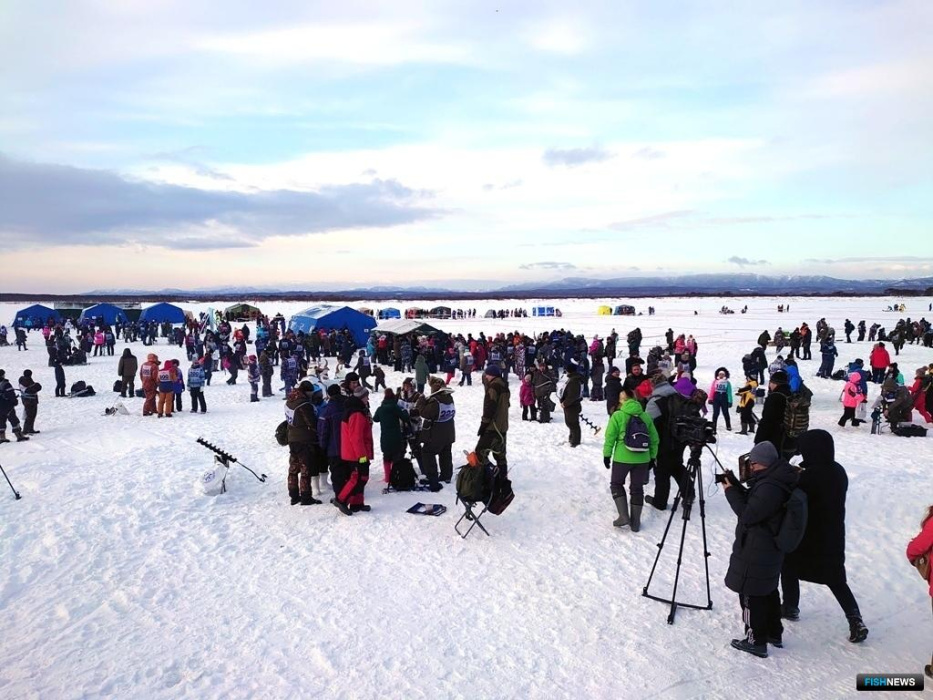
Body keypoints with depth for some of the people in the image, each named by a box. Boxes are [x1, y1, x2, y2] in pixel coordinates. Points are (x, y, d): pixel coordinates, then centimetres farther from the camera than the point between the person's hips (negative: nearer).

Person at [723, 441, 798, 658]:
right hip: (771, 550, 10)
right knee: (768, 591, 22)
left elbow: (747, 514, -23)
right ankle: (774, 633, 36)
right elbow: (751, 501, 14)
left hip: (755, 554, -10)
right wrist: (735, 485, 4)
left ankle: (756, 641, 13)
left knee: (751, 595, 3)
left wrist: (730, 492, -13)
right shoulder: (775, 480, 5)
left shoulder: (769, 488, -28)